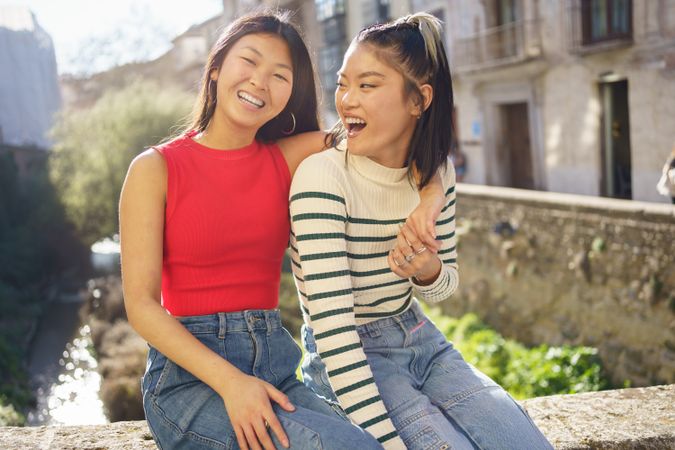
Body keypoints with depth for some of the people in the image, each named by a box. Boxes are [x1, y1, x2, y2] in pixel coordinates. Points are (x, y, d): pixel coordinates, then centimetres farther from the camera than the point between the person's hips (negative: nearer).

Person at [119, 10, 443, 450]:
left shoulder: (289, 159, 7)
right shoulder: (156, 169, -2)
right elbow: (141, 304, -8)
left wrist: (428, 195, -14)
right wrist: (230, 383, -20)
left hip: (277, 366, 4)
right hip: (189, 375, -4)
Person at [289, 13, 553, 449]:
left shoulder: (437, 172, -3)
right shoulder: (322, 176, -21)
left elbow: (446, 284, 10)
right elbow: (333, 330, -25)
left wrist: (428, 270, -15)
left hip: (420, 340, 6)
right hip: (350, 361, -5)